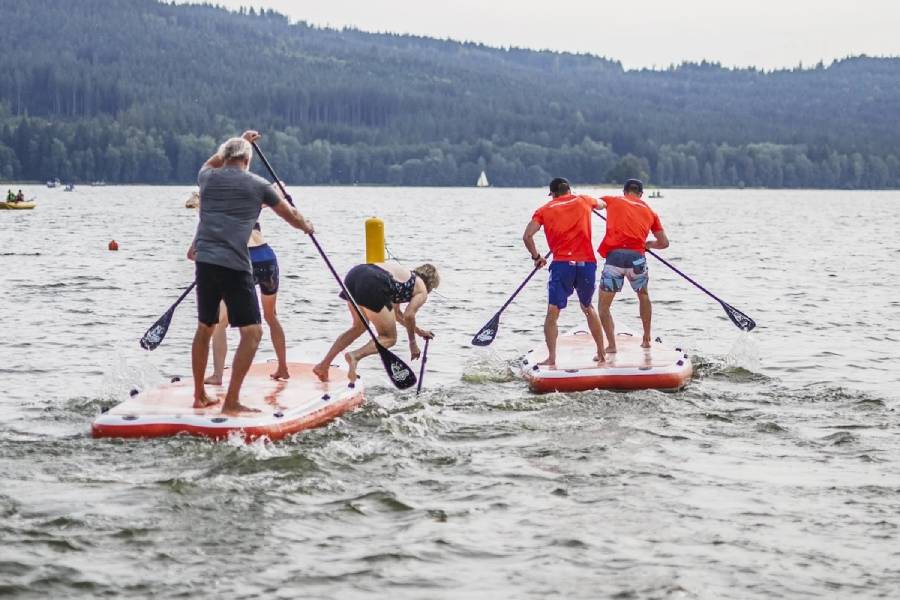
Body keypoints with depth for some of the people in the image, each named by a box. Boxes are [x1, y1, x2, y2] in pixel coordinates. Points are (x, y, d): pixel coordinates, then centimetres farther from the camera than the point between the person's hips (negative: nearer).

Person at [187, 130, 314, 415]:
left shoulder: (208, 178, 14)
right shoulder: (257, 184, 3)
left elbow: (212, 162, 41)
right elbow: (291, 215, 15)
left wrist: (239, 142, 54)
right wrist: (306, 226, 37)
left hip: (205, 261, 5)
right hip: (234, 265, -5)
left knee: (204, 328, 20)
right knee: (251, 332, -3)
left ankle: (199, 396, 28)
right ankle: (231, 402, -11)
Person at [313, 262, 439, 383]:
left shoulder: (404, 273, 38)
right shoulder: (422, 291, 16)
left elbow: (395, 312, 45)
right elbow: (408, 316, 1)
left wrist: (417, 330, 53)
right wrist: (412, 342, 15)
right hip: (373, 285, -8)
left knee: (359, 327, 31)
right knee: (389, 338, 9)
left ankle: (323, 365, 27)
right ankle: (355, 356, -17)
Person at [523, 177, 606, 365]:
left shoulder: (544, 210, 9)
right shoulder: (583, 201, 15)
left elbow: (527, 236, -2)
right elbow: (601, 204, 38)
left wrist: (536, 257, 13)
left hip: (562, 264, -3)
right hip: (587, 263, 3)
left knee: (553, 312, -1)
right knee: (588, 308, 22)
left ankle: (551, 357, -15)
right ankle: (601, 353, 27)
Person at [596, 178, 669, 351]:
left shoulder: (612, 201, 17)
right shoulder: (650, 212, 22)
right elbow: (664, 243, 22)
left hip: (614, 255, -2)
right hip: (637, 257, 2)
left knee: (604, 306, 10)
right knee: (643, 295, 31)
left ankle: (611, 344, -4)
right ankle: (646, 339, 33)